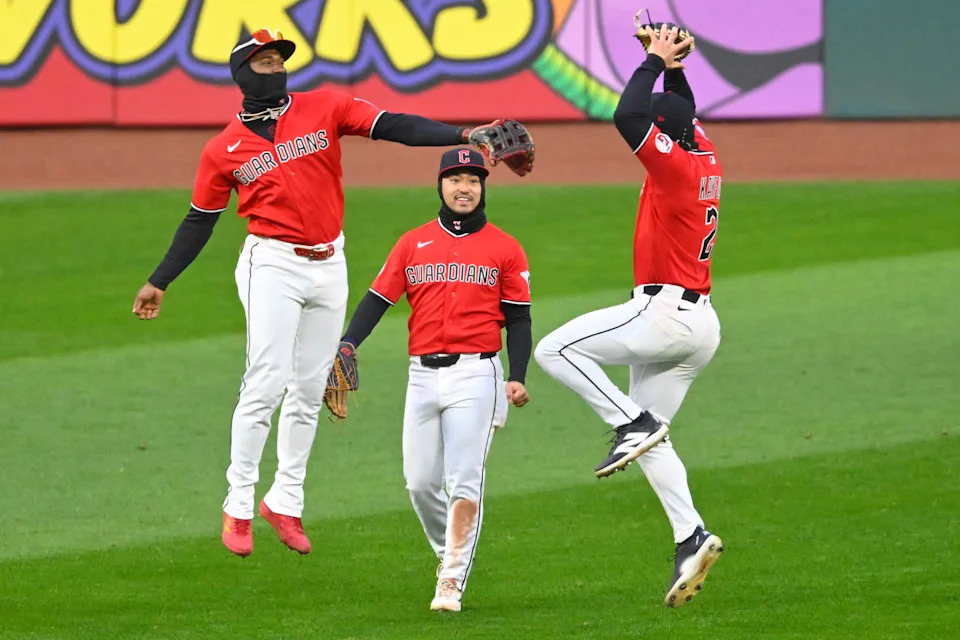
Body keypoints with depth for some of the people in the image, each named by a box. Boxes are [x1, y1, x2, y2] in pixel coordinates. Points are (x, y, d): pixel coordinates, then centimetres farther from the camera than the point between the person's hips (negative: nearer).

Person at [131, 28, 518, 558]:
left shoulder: (323, 109, 3)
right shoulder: (224, 150, 1)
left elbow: (392, 127, -7)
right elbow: (198, 222, 11)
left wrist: (462, 136, -19)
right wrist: (159, 283, 12)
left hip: (328, 266, 3)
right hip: (273, 266, -3)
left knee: (310, 391, 8)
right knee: (266, 384, -12)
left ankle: (285, 503, 18)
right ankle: (238, 508, -5)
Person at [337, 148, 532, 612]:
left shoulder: (505, 250, 7)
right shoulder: (413, 244, 12)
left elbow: (518, 320, 6)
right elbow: (377, 300, 5)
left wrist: (517, 378, -8)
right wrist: (346, 345, -12)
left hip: (476, 375, -3)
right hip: (423, 376, 3)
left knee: (464, 481, -11)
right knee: (420, 481, 3)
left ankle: (452, 582, -9)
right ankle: (449, 552, 27)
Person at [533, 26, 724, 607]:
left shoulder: (675, 165, -15)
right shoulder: (707, 160, 11)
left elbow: (628, 117, -23)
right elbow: (684, 113, 31)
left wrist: (655, 63, -11)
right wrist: (672, 64, 20)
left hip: (665, 314, -10)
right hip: (700, 324, 10)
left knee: (556, 349, -7)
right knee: (650, 437, 13)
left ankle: (633, 424, -13)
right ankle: (691, 539, 2)